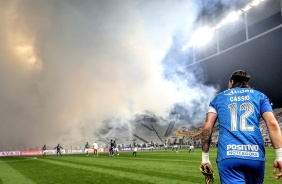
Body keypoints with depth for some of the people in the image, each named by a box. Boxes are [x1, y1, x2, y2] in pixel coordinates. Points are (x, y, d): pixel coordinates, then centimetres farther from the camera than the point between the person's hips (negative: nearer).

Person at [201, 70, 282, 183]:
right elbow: (272, 123, 3)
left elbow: (207, 127, 7)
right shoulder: (259, 96, 17)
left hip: (228, 155, -1)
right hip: (255, 155, 2)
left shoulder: (218, 98, 17)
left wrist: (205, 158, 11)